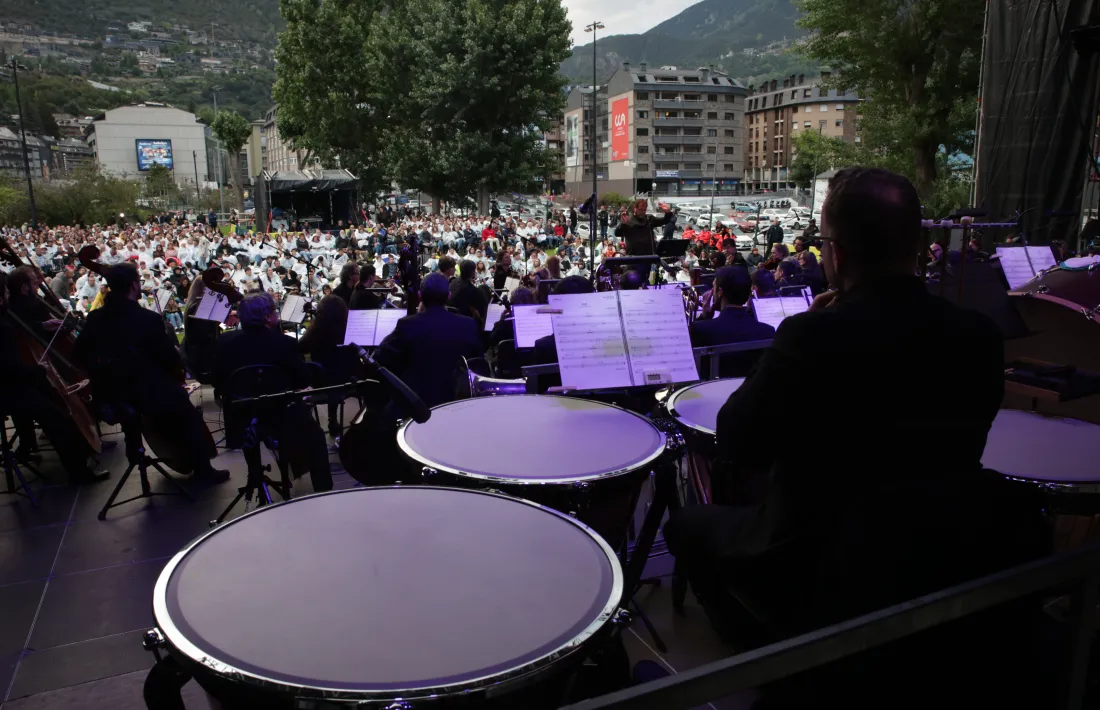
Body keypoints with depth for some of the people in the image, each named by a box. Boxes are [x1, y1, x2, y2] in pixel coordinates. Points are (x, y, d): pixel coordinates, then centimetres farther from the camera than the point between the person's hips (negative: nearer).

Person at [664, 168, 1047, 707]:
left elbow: (735, 447, -12)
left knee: (688, 525, 19)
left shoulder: (811, 335, -25)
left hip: (828, 571, -6)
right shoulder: (979, 335, -8)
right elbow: (959, 449, 9)